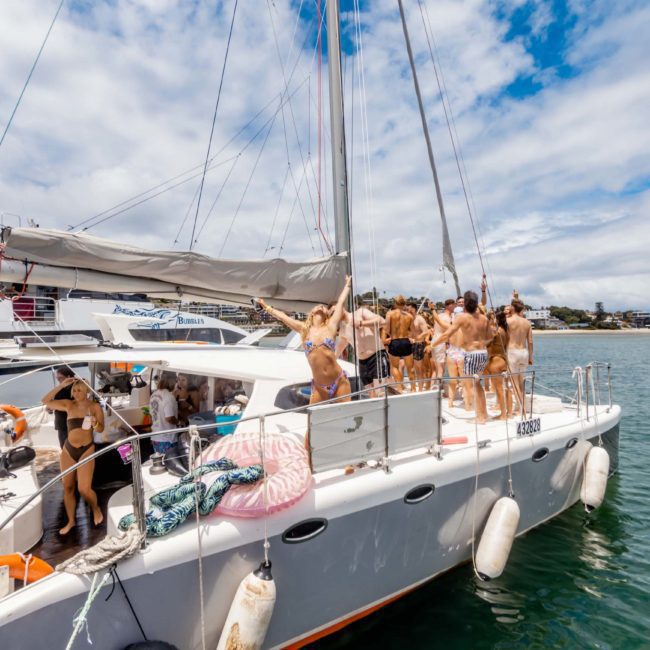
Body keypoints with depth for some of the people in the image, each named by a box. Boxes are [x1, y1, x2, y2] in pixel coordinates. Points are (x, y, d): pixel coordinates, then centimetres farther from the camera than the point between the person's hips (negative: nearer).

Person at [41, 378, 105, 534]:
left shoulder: (95, 407, -7)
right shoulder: (69, 405, 1)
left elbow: (101, 429, -7)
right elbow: (46, 401, -5)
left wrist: (94, 424, -29)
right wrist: (61, 385, -10)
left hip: (86, 450, -4)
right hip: (68, 449, 4)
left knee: (84, 489, -8)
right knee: (67, 487, 11)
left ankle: (95, 509, 22)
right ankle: (71, 521, 28)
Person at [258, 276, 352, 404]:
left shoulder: (330, 326, 5)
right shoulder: (304, 329, 9)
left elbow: (340, 303, 17)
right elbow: (282, 316, 20)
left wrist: (347, 284, 30)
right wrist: (266, 307, 30)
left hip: (340, 382, -1)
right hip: (319, 387, 1)